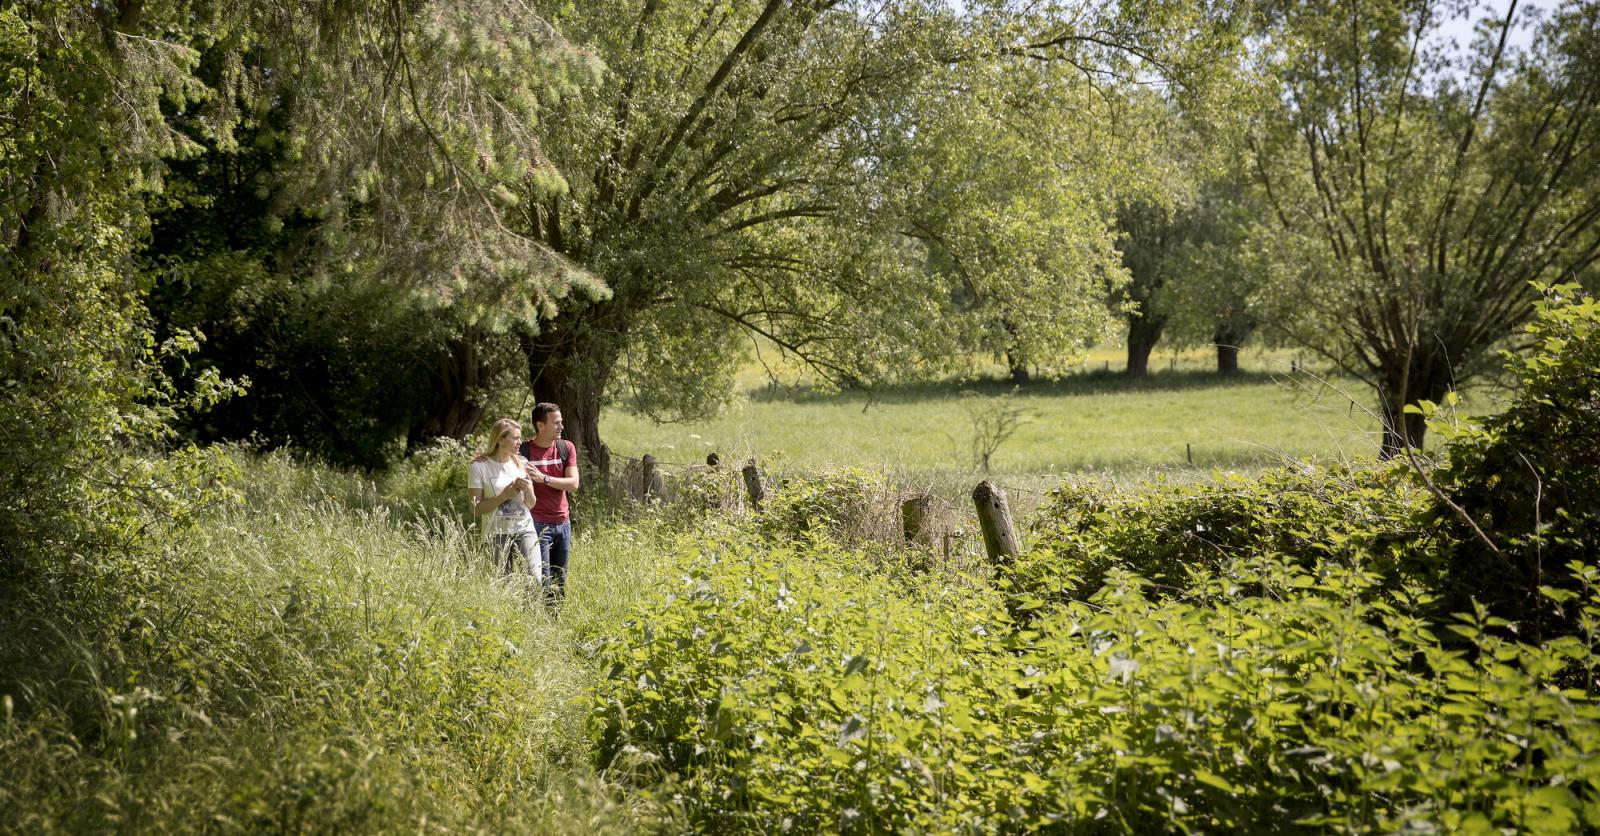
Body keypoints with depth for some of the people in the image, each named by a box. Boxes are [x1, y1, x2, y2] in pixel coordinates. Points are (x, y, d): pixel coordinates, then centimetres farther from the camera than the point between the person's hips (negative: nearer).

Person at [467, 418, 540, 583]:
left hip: (525, 529, 3)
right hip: (497, 533, -3)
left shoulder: (521, 463, 10)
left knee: (534, 580, -12)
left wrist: (527, 490, -7)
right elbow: (476, 509, -8)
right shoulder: (479, 466, -5)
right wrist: (504, 496, -16)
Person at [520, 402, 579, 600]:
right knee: (542, 583, -8)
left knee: (560, 582, 10)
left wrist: (543, 478, -17)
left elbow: (573, 484, -5)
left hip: (563, 523, 5)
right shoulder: (523, 451, -6)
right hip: (537, 524, -5)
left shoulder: (566, 448, 6)